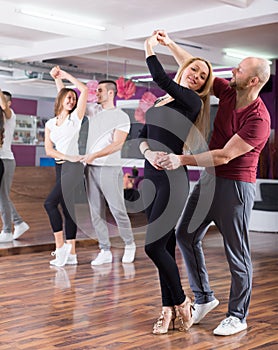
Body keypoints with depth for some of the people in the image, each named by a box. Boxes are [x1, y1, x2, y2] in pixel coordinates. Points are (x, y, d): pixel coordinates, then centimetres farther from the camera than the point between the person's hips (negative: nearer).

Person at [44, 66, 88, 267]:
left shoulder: (76, 117, 2)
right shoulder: (50, 124, 13)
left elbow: (84, 90, -8)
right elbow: (48, 150, 4)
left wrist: (64, 75, -1)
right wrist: (67, 157, -11)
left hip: (74, 168, -6)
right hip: (60, 167, 6)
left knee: (50, 203, -16)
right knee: (67, 208, 6)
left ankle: (61, 246, -7)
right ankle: (71, 254, 10)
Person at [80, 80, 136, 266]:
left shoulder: (122, 117, -1)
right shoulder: (93, 110, 14)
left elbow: (117, 144, -11)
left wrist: (95, 155, -21)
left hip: (110, 168, -5)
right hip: (91, 168, 5)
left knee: (118, 210, -3)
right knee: (96, 212, 3)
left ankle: (129, 245, 17)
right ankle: (105, 251, 9)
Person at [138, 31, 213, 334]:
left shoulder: (192, 101, -5)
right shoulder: (159, 103, 17)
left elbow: (160, 78, -16)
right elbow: (142, 136, 15)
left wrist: (149, 48, 1)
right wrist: (148, 151, -8)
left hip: (173, 179, -7)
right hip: (151, 177, 7)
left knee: (154, 245, -11)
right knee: (165, 247, 9)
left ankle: (181, 302, 8)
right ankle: (169, 309, 16)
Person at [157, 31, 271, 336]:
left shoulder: (258, 119, -21)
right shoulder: (228, 91, 2)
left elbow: (225, 155, -24)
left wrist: (183, 160, -28)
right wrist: (171, 46, 9)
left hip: (235, 185, -8)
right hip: (210, 177, 8)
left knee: (236, 252, 1)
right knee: (186, 235, 10)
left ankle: (238, 316, 16)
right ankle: (204, 298, 23)